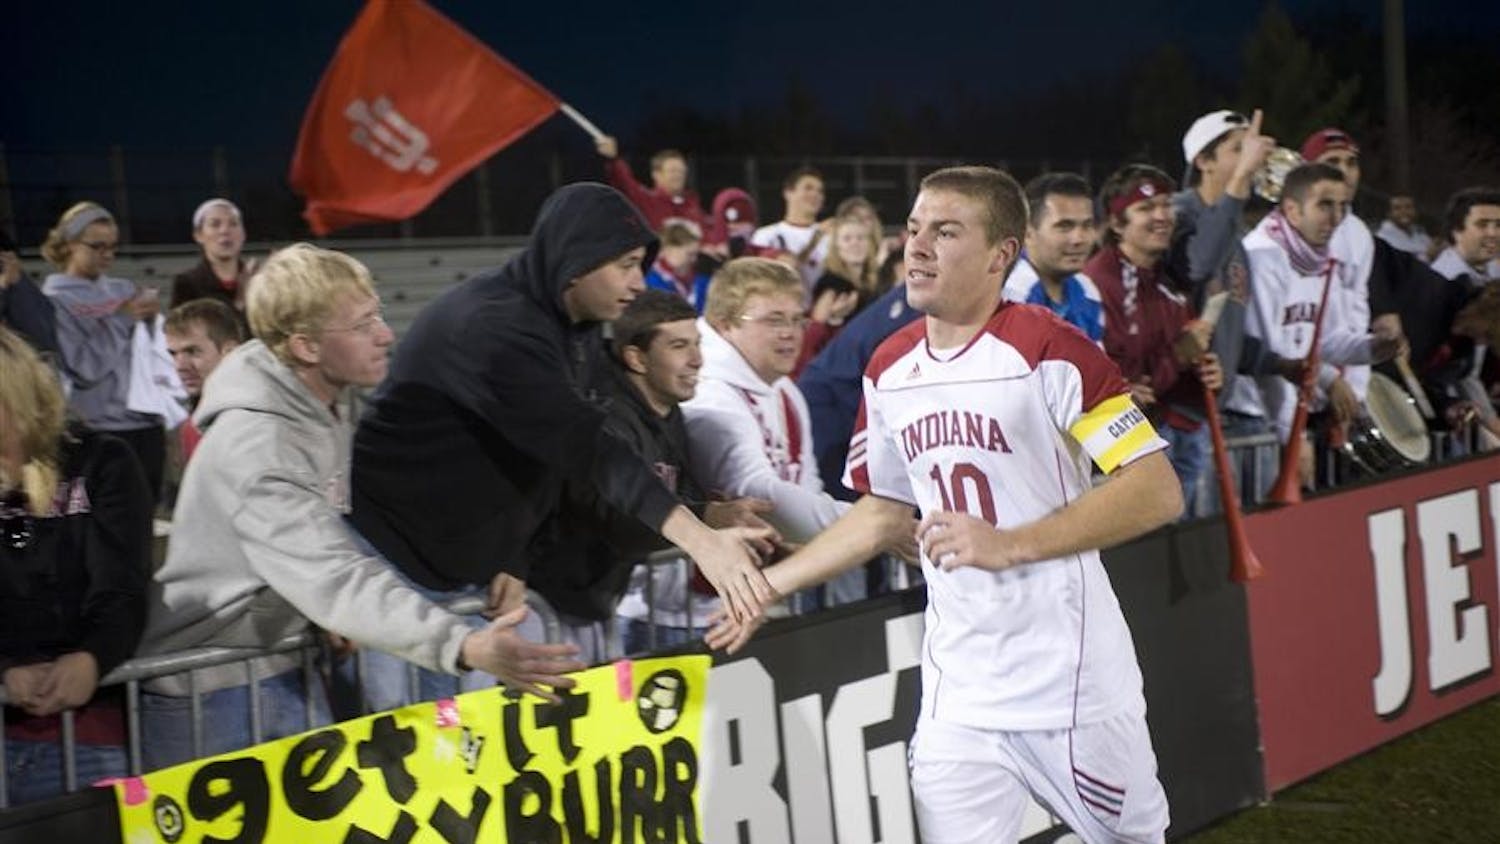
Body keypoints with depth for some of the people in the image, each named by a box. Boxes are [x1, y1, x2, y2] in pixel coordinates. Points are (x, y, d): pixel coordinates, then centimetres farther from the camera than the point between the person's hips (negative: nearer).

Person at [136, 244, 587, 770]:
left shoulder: (332, 399, 1)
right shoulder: (258, 445, -28)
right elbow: (337, 577, -39)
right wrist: (464, 647, -49)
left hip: (283, 664, 9)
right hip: (215, 692, -8)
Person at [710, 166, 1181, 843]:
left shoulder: (1046, 348, -13)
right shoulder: (890, 370, 7)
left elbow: (1158, 492, -18)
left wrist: (1009, 544, -26)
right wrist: (766, 582, 16)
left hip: (1071, 684, -5)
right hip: (955, 694, 5)